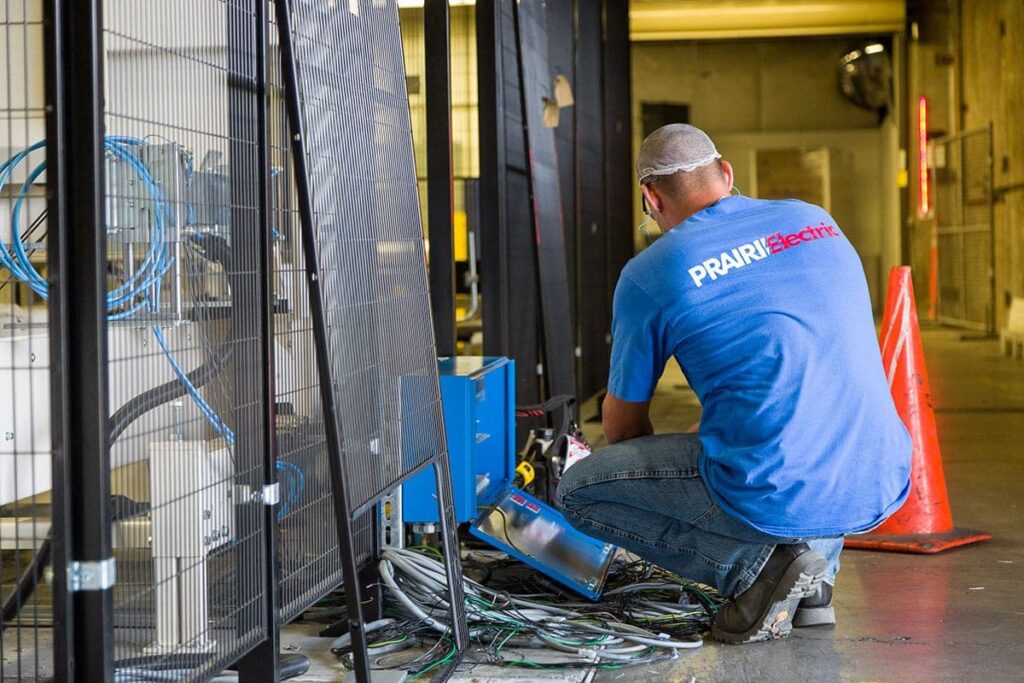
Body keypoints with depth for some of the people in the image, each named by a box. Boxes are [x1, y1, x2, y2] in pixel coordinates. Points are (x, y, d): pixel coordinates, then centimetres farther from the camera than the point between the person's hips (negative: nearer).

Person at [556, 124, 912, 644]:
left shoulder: (648, 274, 0)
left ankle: (755, 566, -1)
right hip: (880, 489, 6)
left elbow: (624, 426, 12)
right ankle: (813, 573, 18)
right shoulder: (815, 220, 14)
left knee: (577, 491, 12)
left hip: (777, 500, -6)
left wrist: (652, 474, 36)